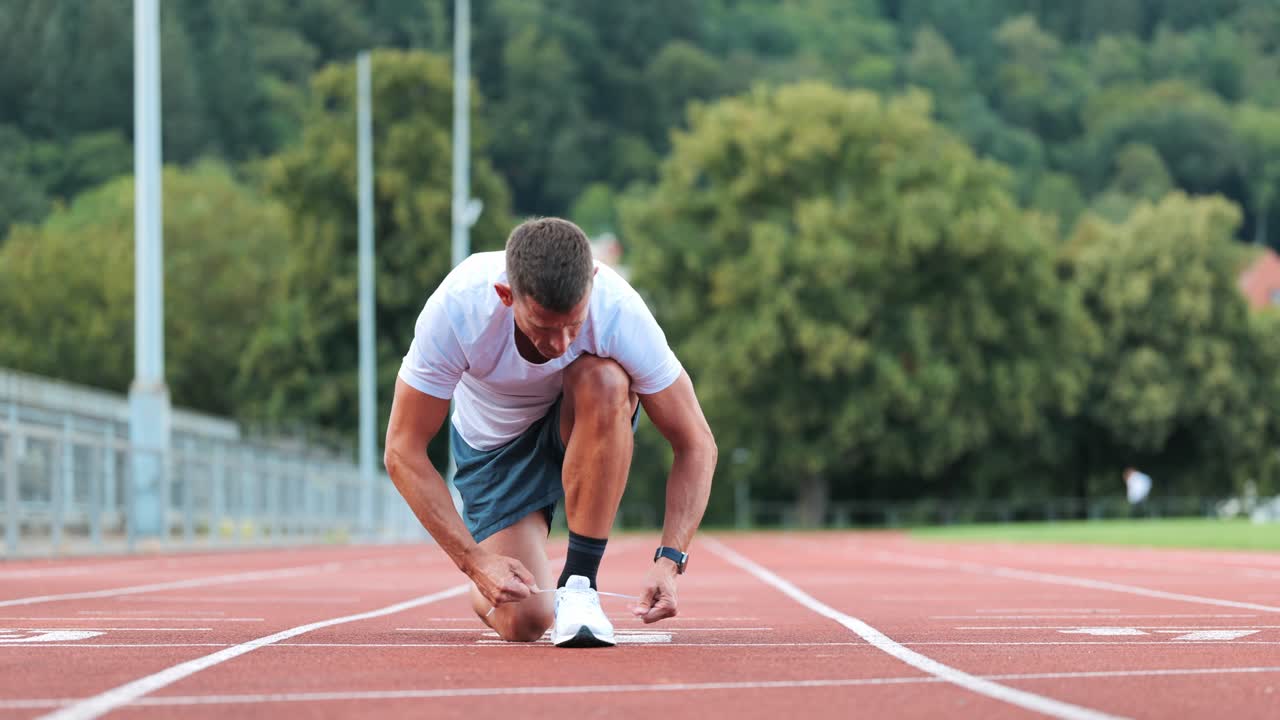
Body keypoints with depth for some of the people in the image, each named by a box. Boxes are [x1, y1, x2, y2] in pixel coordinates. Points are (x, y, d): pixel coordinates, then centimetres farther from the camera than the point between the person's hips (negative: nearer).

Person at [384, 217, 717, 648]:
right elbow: (403, 452, -25)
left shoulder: (621, 313, -33)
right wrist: (474, 560, -33)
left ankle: (579, 583, -25)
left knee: (602, 380, -37)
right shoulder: (456, 309, -34)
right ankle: (481, 586, 23)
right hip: (495, 445, 0)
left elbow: (696, 445, -23)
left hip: (589, 425, 0)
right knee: (524, 623, -16)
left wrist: (668, 563, -36)